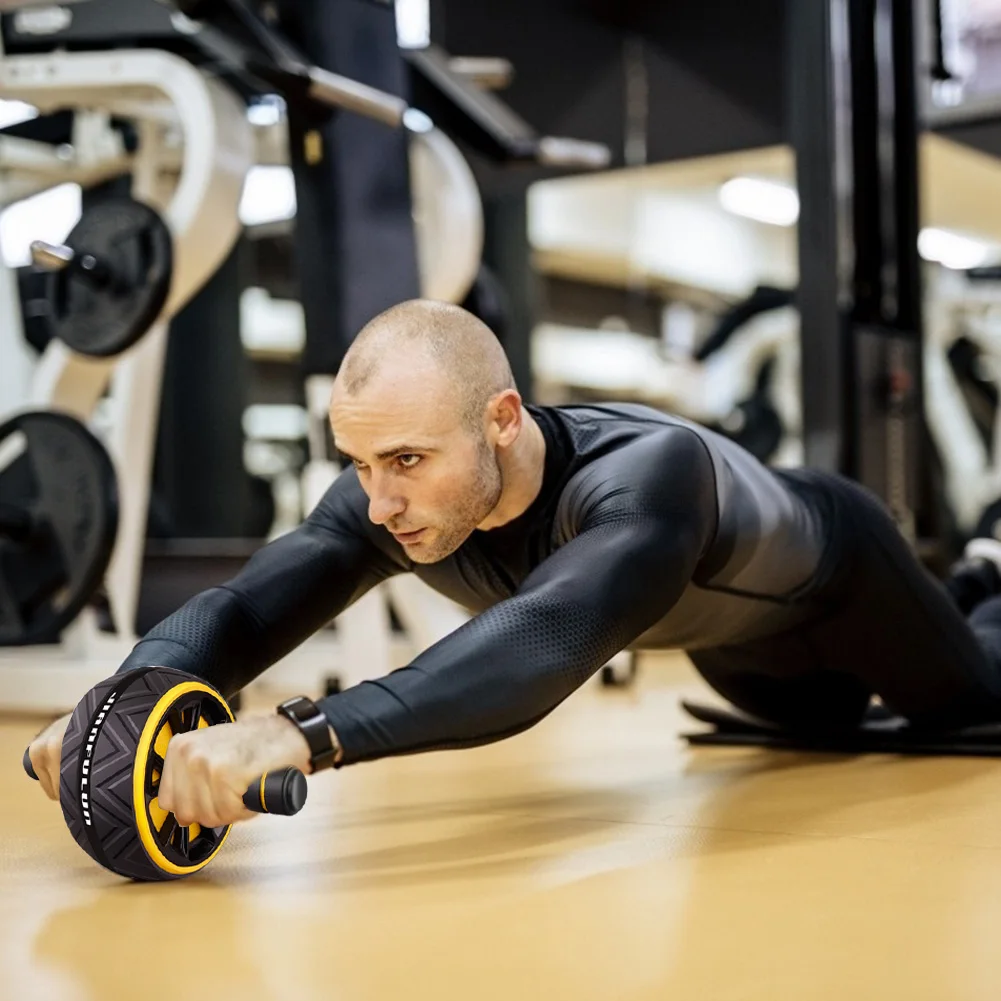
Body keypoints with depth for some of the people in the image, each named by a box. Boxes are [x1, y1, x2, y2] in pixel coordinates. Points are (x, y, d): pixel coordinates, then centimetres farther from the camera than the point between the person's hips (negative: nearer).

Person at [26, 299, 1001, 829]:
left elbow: (544, 644, -71)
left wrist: (302, 735, -84)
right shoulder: (391, 498, -35)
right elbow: (238, 609, -39)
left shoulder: (649, 473, -54)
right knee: (831, 721, 36)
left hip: (832, 572, -5)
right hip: (719, 625, 6)